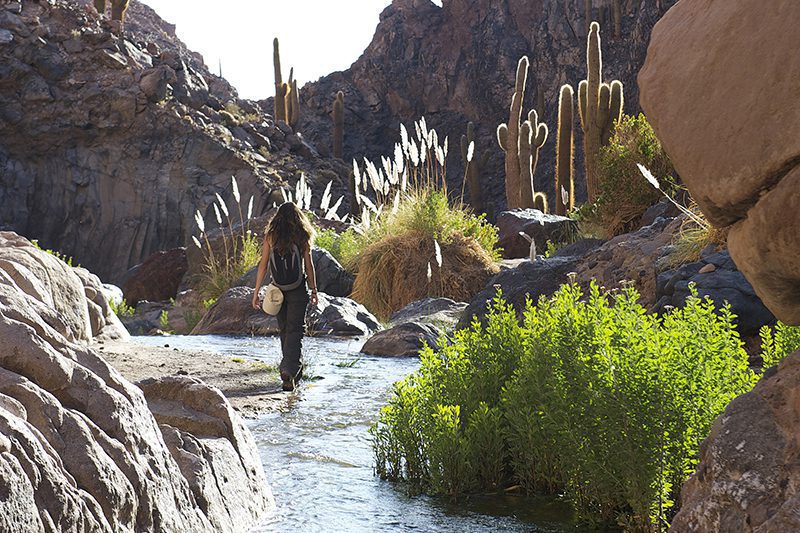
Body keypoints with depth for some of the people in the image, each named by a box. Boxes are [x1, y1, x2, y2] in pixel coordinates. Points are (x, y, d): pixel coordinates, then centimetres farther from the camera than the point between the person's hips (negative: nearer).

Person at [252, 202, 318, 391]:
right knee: (295, 331, -3)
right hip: (298, 290, -2)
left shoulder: (270, 236, 1)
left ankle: (294, 370, 26)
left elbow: (263, 265, -1)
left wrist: (256, 292, 3)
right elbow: (309, 265, -1)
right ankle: (289, 371, -21)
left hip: (278, 289, 2)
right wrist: (313, 290, 7)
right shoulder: (302, 236, -2)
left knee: (284, 330, 17)